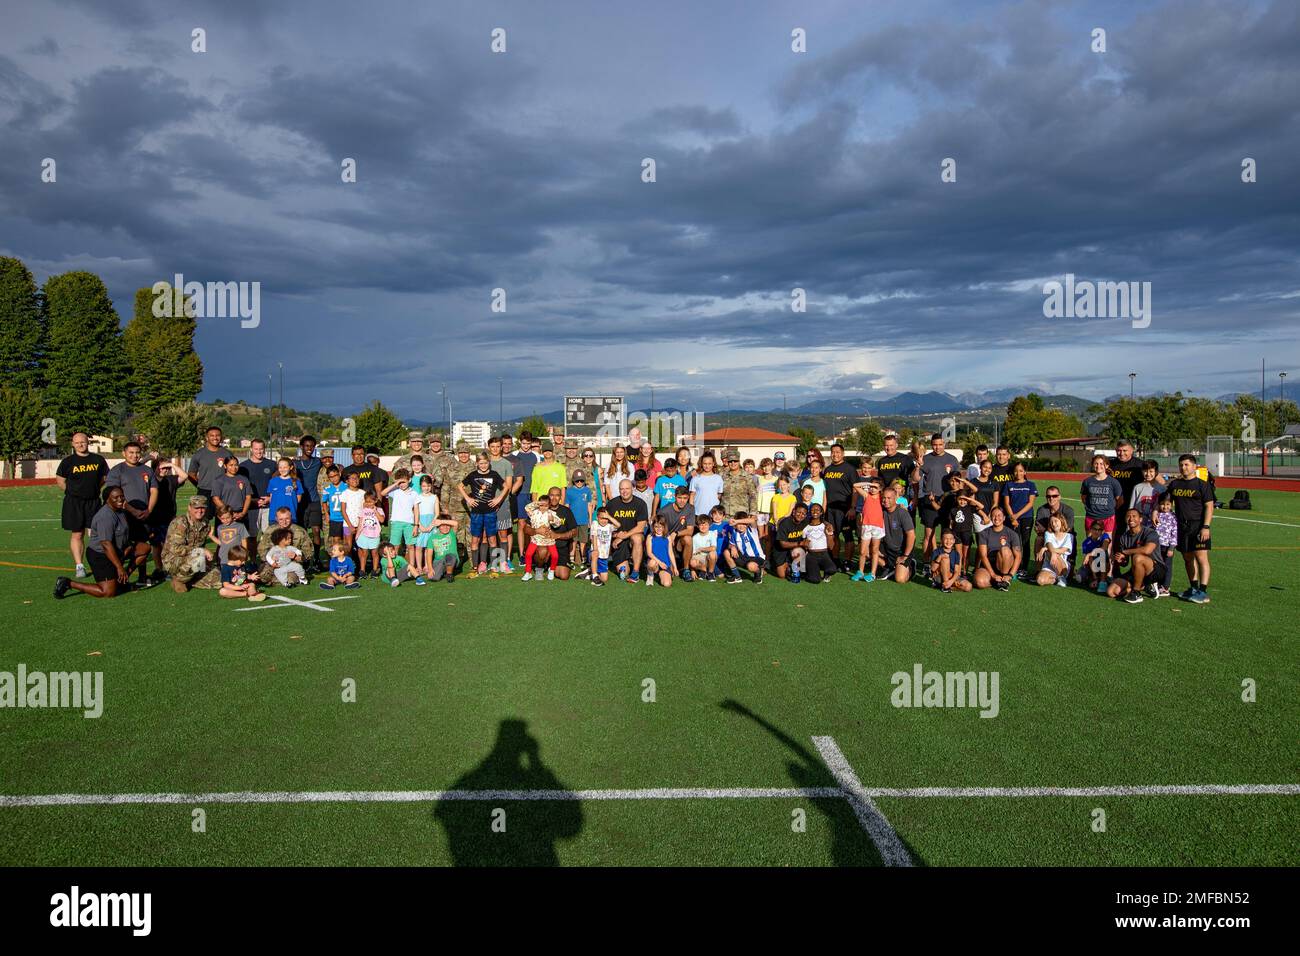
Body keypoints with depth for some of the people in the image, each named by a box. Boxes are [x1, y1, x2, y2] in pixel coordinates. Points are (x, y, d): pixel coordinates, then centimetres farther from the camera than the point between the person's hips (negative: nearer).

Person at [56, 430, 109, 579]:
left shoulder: (98, 459, 5)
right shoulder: (68, 461, -1)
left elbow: (104, 477, 18)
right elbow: (60, 481, 7)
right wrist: (73, 492, 3)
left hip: (94, 501, 1)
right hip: (74, 503, -1)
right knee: (77, 534, 1)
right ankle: (79, 566, 6)